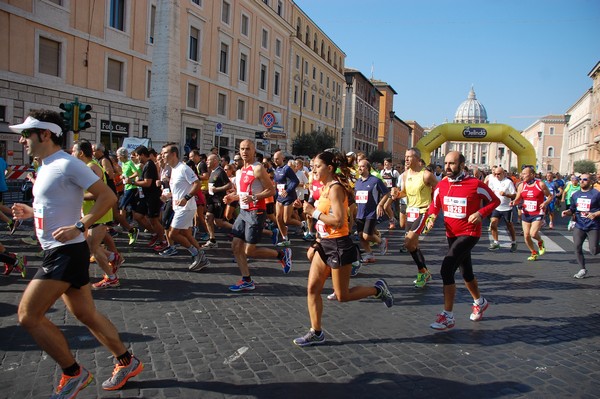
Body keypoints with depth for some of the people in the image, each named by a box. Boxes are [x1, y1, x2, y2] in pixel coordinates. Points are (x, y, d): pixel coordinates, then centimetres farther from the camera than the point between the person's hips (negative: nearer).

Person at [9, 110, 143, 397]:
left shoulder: (67, 164, -15)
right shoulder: (46, 167, 15)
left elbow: (107, 196, -19)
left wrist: (79, 227, -26)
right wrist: (30, 212, 11)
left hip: (66, 253, -10)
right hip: (57, 252, 10)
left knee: (28, 315, -7)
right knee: (85, 314, 14)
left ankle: (73, 374, 7)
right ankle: (127, 363, 26)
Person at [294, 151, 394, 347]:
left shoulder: (335, 188, -18)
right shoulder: (326, 187, 11)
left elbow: (338, 221, -28)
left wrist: (314, 212, -20)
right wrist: (316, 244, 19)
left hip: (339, 245, -9)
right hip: (325, 244, 9)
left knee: (342, 295, 3)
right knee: (312, 288, 7)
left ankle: (378, 289, 23)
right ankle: (316, 332, 17)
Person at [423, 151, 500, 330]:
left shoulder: (475, 184, -15)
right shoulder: (442, 185, -1)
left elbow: (495, 201, -3)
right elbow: (435, 205, 14)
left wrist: (480, 213, -19)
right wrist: (431, 217, -7)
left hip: (469, 234, -6)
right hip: (452, 234, 6)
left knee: (447, 269, -20)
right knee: (466, 272, 21)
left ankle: (448, 316, -9)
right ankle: (480, 302, 49)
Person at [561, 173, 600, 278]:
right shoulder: (575, 195, 9)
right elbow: (572, 209, 16)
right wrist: (567, 212, -4)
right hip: (579, 225, 5)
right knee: (577, 247, -3)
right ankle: (582, 269, 12)